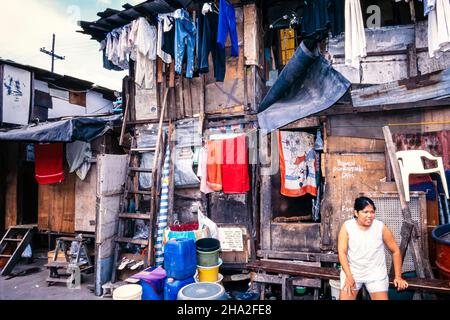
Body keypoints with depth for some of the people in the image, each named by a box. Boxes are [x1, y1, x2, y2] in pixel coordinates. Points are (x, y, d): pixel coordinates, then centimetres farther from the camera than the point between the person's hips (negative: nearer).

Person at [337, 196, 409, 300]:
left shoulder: (381, 227, -10)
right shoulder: (347, 226, -12)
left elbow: (395, 251, 0)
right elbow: (342, 252, -13)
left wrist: (398, 277, 3)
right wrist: (349, 276, -20)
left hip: (375, 272, 1)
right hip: (351, 271, 0)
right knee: (345, 298, -6)